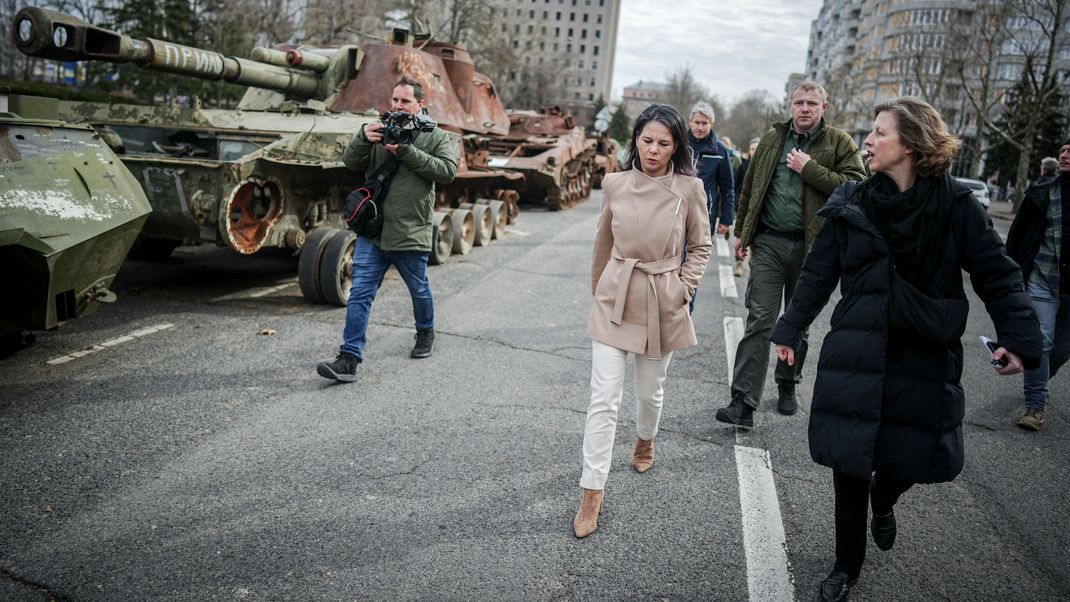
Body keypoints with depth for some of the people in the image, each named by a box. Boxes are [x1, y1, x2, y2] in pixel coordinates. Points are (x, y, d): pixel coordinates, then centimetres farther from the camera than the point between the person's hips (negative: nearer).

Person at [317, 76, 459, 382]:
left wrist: (406, 151, -19)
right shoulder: (380, 130, 11)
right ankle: (349, 359, -4)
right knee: (360, 294, -4)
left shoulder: (437, 137, 2)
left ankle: (426, 333, 44)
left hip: (410, 234, -2)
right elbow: (350, 161, 2)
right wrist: (363, 138, -18)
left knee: (419, 290, 16)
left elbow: (447, 171, -15)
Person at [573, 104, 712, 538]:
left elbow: (701, 246, 5)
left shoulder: (690, 188, -7)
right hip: (614, 299, 0)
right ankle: (592, 493, 4)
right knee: (604, 398, -4)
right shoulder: (615, 184, -3)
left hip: (662, 305, 0)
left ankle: (645, 441, 50)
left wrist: (682, 288, -5)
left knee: (650, 391, 16)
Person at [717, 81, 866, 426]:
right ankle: (743, 403, -8)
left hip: (810, 245, 0)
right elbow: (750, 187, 16)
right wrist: (741, 232, 14)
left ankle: (787, 385, 33)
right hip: (769, 242, 1)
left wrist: (810, 169, -14)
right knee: (759, 321, -6)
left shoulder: (839, 143, 2)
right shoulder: (772, 139, 11)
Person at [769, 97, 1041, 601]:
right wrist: (790, 330, 7)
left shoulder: (957, 207, -6)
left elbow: (997, 276, -4)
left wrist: (1018, 338, -14)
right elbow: (818, 274, 5)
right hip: (856, 355, 1)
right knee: (849, 464, 3)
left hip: (925, 361, 0)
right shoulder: (851, 204, -2)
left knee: (908, 458, 8)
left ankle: (883, 502, 47)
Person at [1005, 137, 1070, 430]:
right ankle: (1035, 405, 2)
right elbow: (1017, 232, 5)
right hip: (1042, 280, -1)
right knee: (1039, 341, -7)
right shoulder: (1042, 191, 0)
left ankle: (1036, 382, 38)